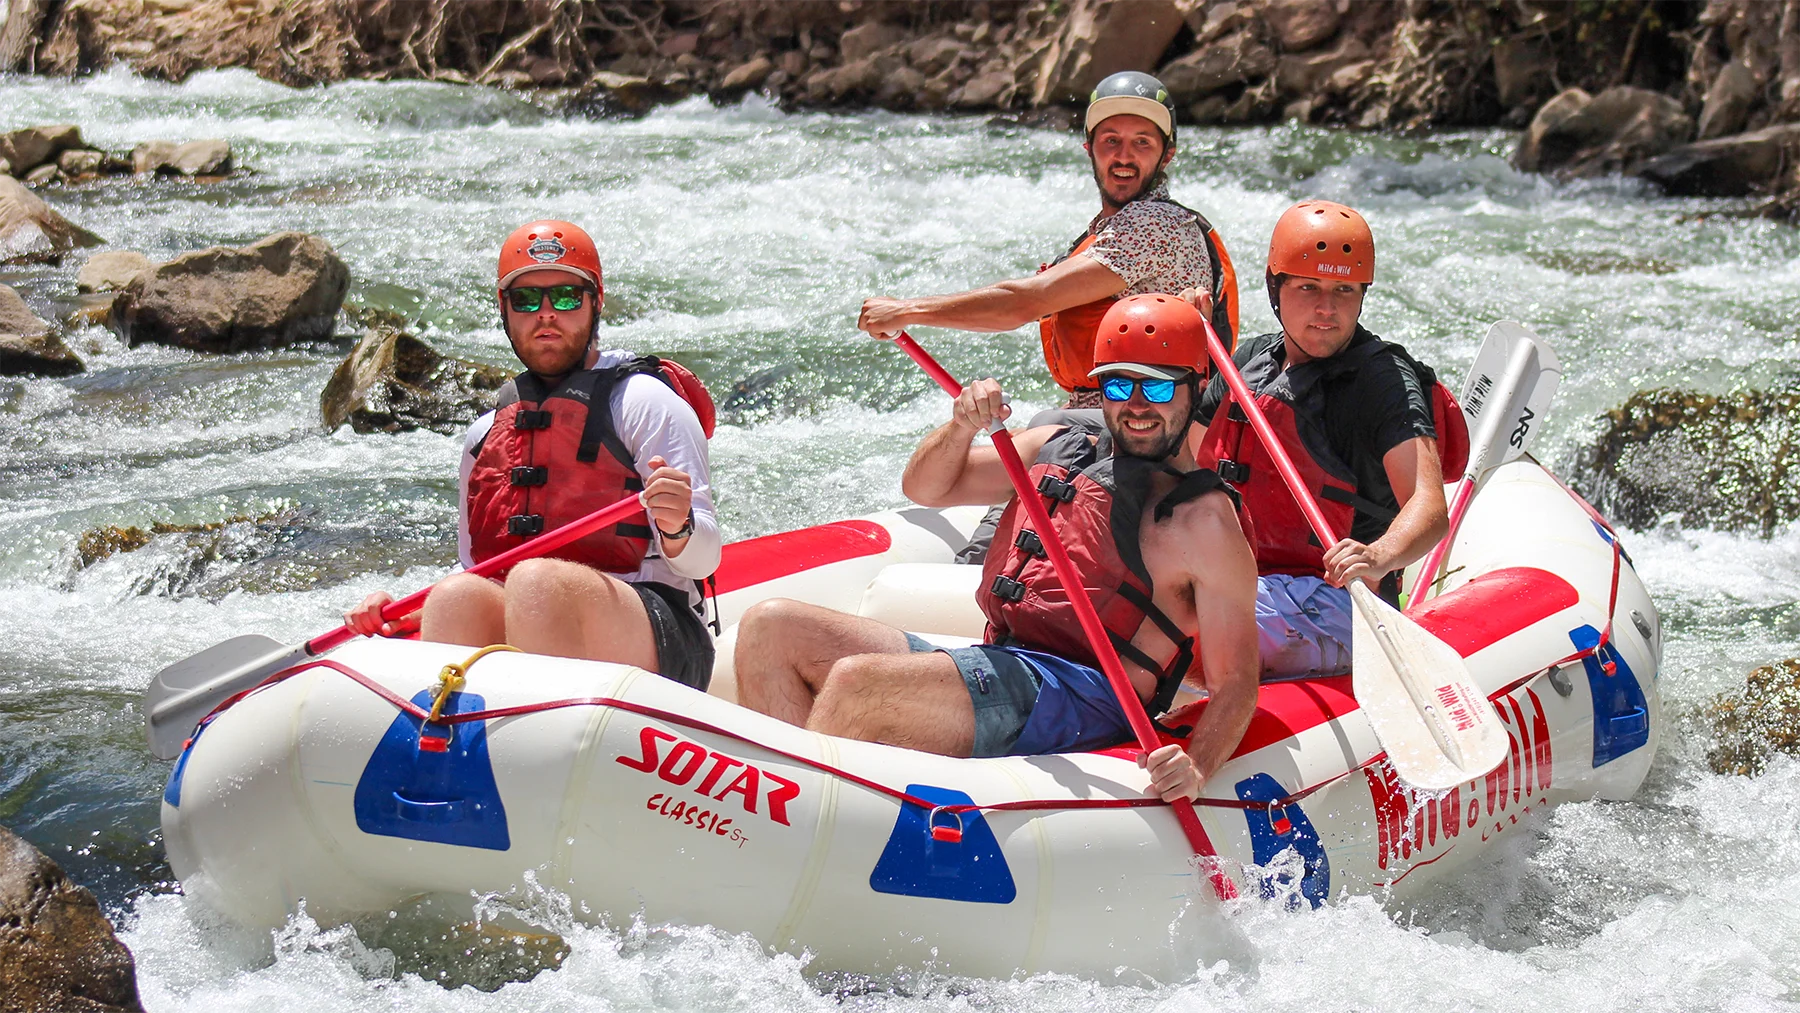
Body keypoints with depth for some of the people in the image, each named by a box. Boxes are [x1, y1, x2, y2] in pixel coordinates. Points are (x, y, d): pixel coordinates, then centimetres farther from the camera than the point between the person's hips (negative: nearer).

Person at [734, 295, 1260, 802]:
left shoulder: (1206, 521, -1)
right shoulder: (1056, 447, 19)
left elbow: (1235, 681, -6)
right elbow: (925, 488, 24)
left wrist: (1196, 767, -27)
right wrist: (961, 427, 2)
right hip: (991, 672, 8)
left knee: (856, 681, -29)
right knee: (769, 628, -3)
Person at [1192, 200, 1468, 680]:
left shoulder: (1385, 379, -8)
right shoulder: (1251, 361, 12)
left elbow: (1429, 507, -22)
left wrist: (1381, 556, -46)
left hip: (1333, 602, -7)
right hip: (1240, 580, 7)